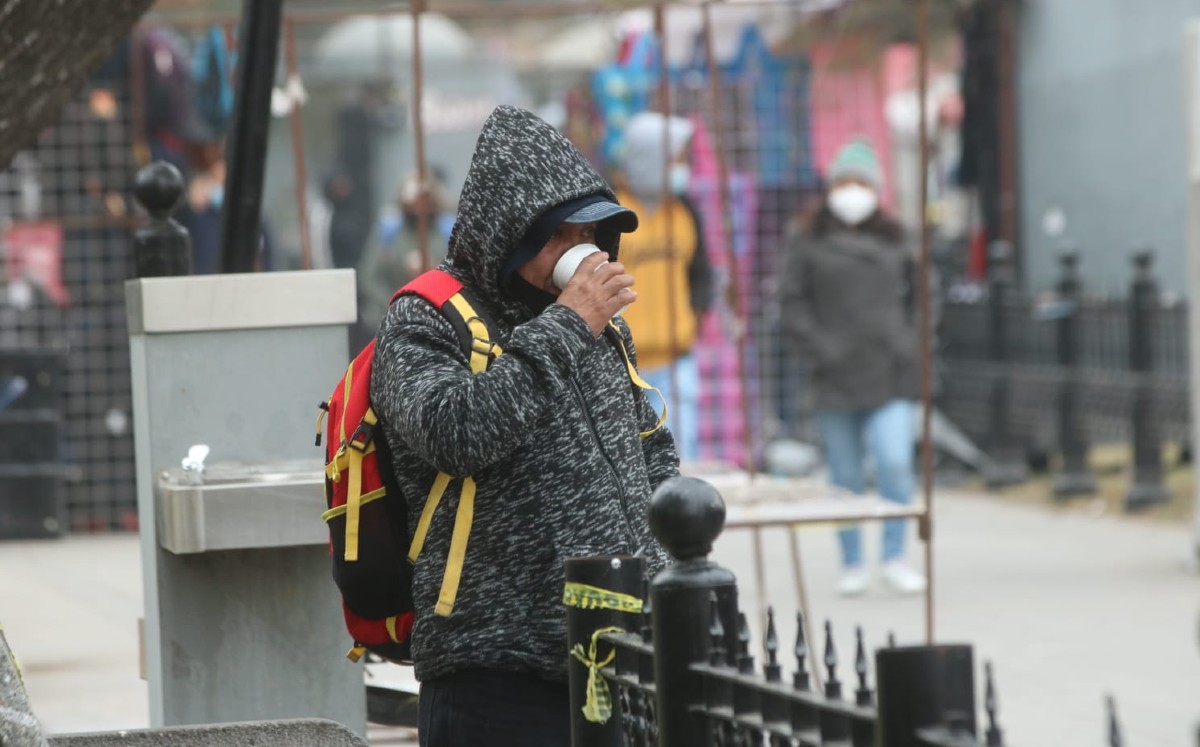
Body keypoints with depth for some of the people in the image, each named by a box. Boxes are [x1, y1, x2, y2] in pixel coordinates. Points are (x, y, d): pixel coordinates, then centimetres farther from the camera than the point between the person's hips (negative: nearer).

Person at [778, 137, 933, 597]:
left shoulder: (894, 243, 10)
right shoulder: (807, 245, 3)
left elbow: (916, 295, 19)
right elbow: (792, 305, 0)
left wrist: (908, 344, 7)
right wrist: (820, 351, -8)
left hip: (890, 377, 1)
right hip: (835, 380, -1)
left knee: (895, 463, -14)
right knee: (845, 478, 4)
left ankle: (895, 558, -2)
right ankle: (853, 565, 14)